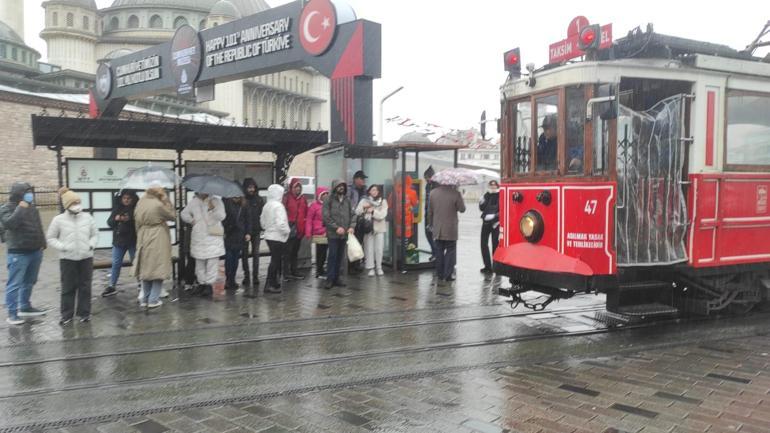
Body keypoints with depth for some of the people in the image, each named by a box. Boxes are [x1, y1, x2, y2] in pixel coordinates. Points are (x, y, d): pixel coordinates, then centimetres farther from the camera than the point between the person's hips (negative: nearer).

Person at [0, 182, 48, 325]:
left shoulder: (32, 207, 11)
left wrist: (42, 243, 19)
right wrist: (21, 207, -27)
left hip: (35, 251, 7)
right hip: (18, 253, -7)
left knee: (29, 282, 17)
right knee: (15, 284, -3)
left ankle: (25, 307, 29)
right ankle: (12, 313, 2)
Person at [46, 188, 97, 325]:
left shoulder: (87, 217, 1)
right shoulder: (59, 220, -5)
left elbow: (95, 234, 12)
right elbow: (50, 238, 2)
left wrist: (92, 244, -5)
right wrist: (62, 247, -11)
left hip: (86, 257, 2)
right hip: (67, 259, -2)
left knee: (85, 286, 8)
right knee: (68, 288, 4)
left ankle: (84, 312, 18)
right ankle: (67, 314, 14)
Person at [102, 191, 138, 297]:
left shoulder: (137, 208, -9)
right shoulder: (117, 208, 4)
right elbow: (109, 223, 3)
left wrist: (129, 219, -29)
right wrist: (116, 219, -16)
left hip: (133, 241, -4)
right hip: (119, 241, 4)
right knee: (116, 264, 12)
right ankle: (112, 287, 22)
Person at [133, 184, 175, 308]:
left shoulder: (140, 203, 2)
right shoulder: (158, 205, -18)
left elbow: (137, 222, 9)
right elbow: (172, 216, -6)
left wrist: (140, 235, 20)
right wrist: (166, 200, -4)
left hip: (143, 241, 6)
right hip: (158, 242, -6)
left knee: (146, 269, 16)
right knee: (158, 269, 4)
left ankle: (145, 299, 21)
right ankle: (154, 300, 4)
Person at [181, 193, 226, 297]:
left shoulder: (216, 201, 1)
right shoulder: (193, 202, 10)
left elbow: (221, 216, -9)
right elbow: (184, 214, 20)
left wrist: (213, 209, -24)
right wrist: (192, 221, 5)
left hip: (214, 236, -3)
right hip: (198, 237, 3)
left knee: (212, 261, -7)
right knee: (199, 262, 8)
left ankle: (209, 284, -2)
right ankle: (201, 283, 18)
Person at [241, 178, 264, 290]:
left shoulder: (259, 200, 4)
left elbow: (263, 214, 4)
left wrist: (261, 227, -7)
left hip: (256, 231, 1)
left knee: (256, 254, 3)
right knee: (245, 254, 5)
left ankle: (255, 276, 8)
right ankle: (246, 275, 13)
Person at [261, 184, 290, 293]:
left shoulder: (266, 206, 10)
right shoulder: (278, 206, -17)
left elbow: (262, 222, 15)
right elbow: (280, 223, -24)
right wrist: (287, 231, -9)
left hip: (269, 236, 9)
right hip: (278, 237, -9)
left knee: (276, 260, 17)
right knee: (275, 261, -3)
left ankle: (274, 283, 22)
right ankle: (269, 285, 0)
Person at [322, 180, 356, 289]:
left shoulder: (347, 200, 11)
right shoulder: (329, 201, -3)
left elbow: (352, 215, 10)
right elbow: (326, 217, -9)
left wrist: (352, 227, -6)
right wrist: (336, 227, -15)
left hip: (344, 234, 5)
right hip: (333, 234, -5)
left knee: (340, 257, 9)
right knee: (332, 256, -5)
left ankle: (336, 278, 17)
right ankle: (329, 279, 0)